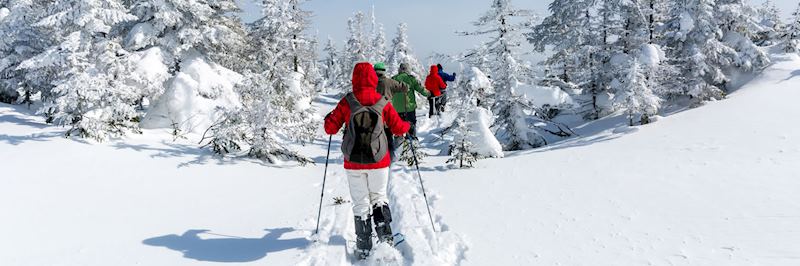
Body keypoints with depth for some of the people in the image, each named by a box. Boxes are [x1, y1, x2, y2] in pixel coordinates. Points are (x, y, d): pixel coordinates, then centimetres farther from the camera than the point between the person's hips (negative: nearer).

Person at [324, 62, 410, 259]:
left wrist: (329, 119, 19)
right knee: (379, 198, 20)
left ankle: (364, 248, 11)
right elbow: (398, 128, 1)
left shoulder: (346, 102, -6)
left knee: (360, 204, 10)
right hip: (378, 161, 0)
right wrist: (407, 125, 24)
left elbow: (330, 128, -3)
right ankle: (384, 234, 7)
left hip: (353, 163, 0)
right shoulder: (383, 103, -5)